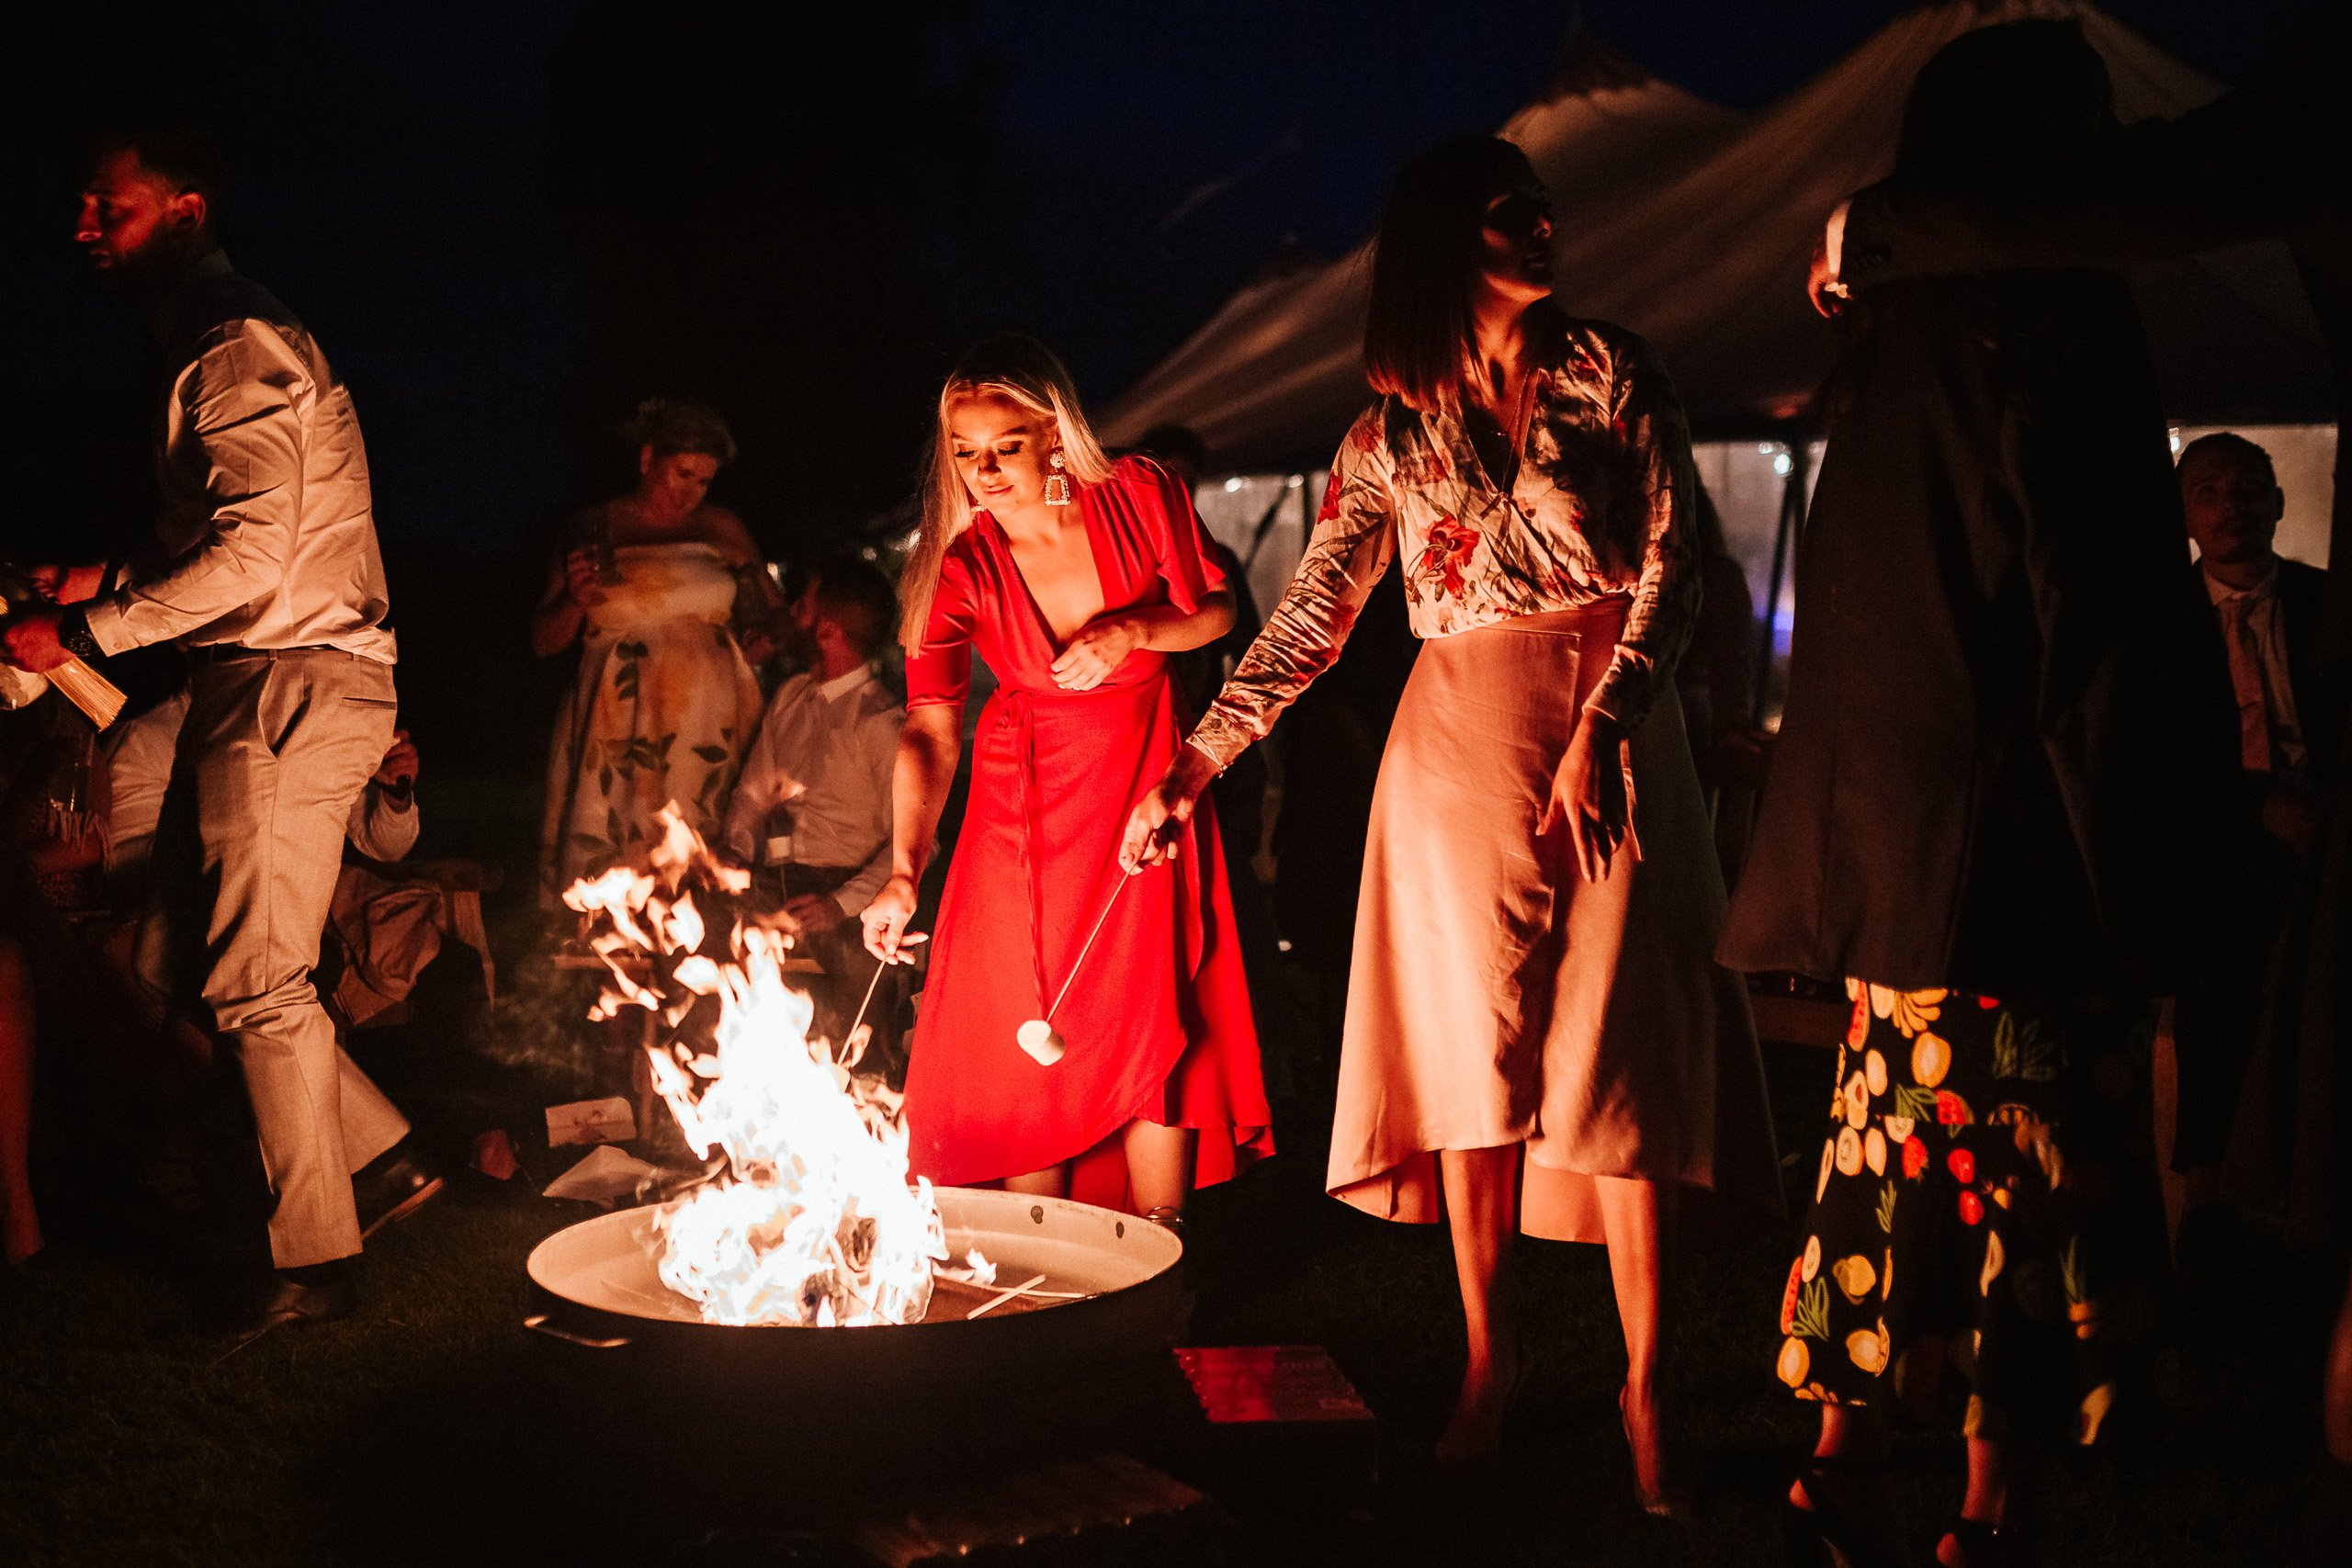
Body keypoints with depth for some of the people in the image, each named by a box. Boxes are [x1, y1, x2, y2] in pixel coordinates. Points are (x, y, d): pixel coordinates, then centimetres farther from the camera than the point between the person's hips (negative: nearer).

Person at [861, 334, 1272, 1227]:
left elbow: (1217, 610, -1)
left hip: (1148, 784, 0)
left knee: (1155, 1017, -1)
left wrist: (1137, 632, -22)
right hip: (1026, 804, 0)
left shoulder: (1142, 498, -15)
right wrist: (904, 871, -34)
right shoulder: (957, 568, -16)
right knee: (1026, 1035, -2)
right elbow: (930, 729, -22)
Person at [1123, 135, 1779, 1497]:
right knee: (1476, 1043, 0)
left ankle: (1648, 1384, -2)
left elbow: (1674, 563, -2)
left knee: (1614, 1050, -6)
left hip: (1611, 734, -1)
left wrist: (1599, 731, -13)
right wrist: (1200, 761, -2)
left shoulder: (1611, 372, 4)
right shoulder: (1394, 432, 7)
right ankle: (1491, 1352, 11)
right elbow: (1310, 619, 6)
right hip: (1459, 745, 1)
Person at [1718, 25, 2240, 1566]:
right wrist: (2162, 842, -10)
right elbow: (2111, 610, -16)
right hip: (2028, 843, -8)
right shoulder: (2066, 321, -12)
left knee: (1903, 1147, 15)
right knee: (2044, 1168, 1)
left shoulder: (1893, 334, 10)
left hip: (1888, 831, 8)